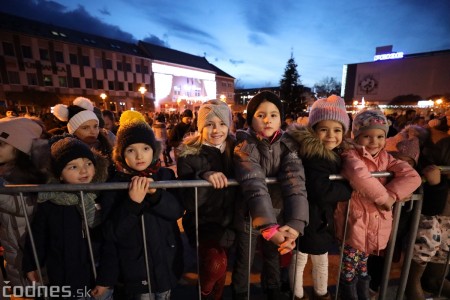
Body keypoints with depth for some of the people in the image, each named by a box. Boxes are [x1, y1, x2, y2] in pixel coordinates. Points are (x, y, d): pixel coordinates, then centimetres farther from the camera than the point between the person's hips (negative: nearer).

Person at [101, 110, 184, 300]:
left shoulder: (165, 175, -7)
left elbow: (177, 211, -13)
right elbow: (111, 233, -16)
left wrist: (155, 193, -28)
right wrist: (133, 201, -30)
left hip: (167, 262, 3)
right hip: (134, 269, -2)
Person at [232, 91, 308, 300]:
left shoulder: (288, 145, -10)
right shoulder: (245, 146, -19)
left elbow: (295, 183, -22)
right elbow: (255, 187, -31)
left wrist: (295, 222, -34)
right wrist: (269, 226, -39)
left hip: (278, 215, 3)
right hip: (248, 215, -3)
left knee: (273, 257, 26)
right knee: (243, 262, 17)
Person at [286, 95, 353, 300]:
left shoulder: (335, 153, 3)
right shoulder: (313, 155, -27)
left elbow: (332, 184, 11)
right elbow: (323, 192, -32)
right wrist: (350, 188, -21)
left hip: (323, 217, 9)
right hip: (306, 217, -9)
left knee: (322, 259, 28)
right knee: (299, 260, 16)